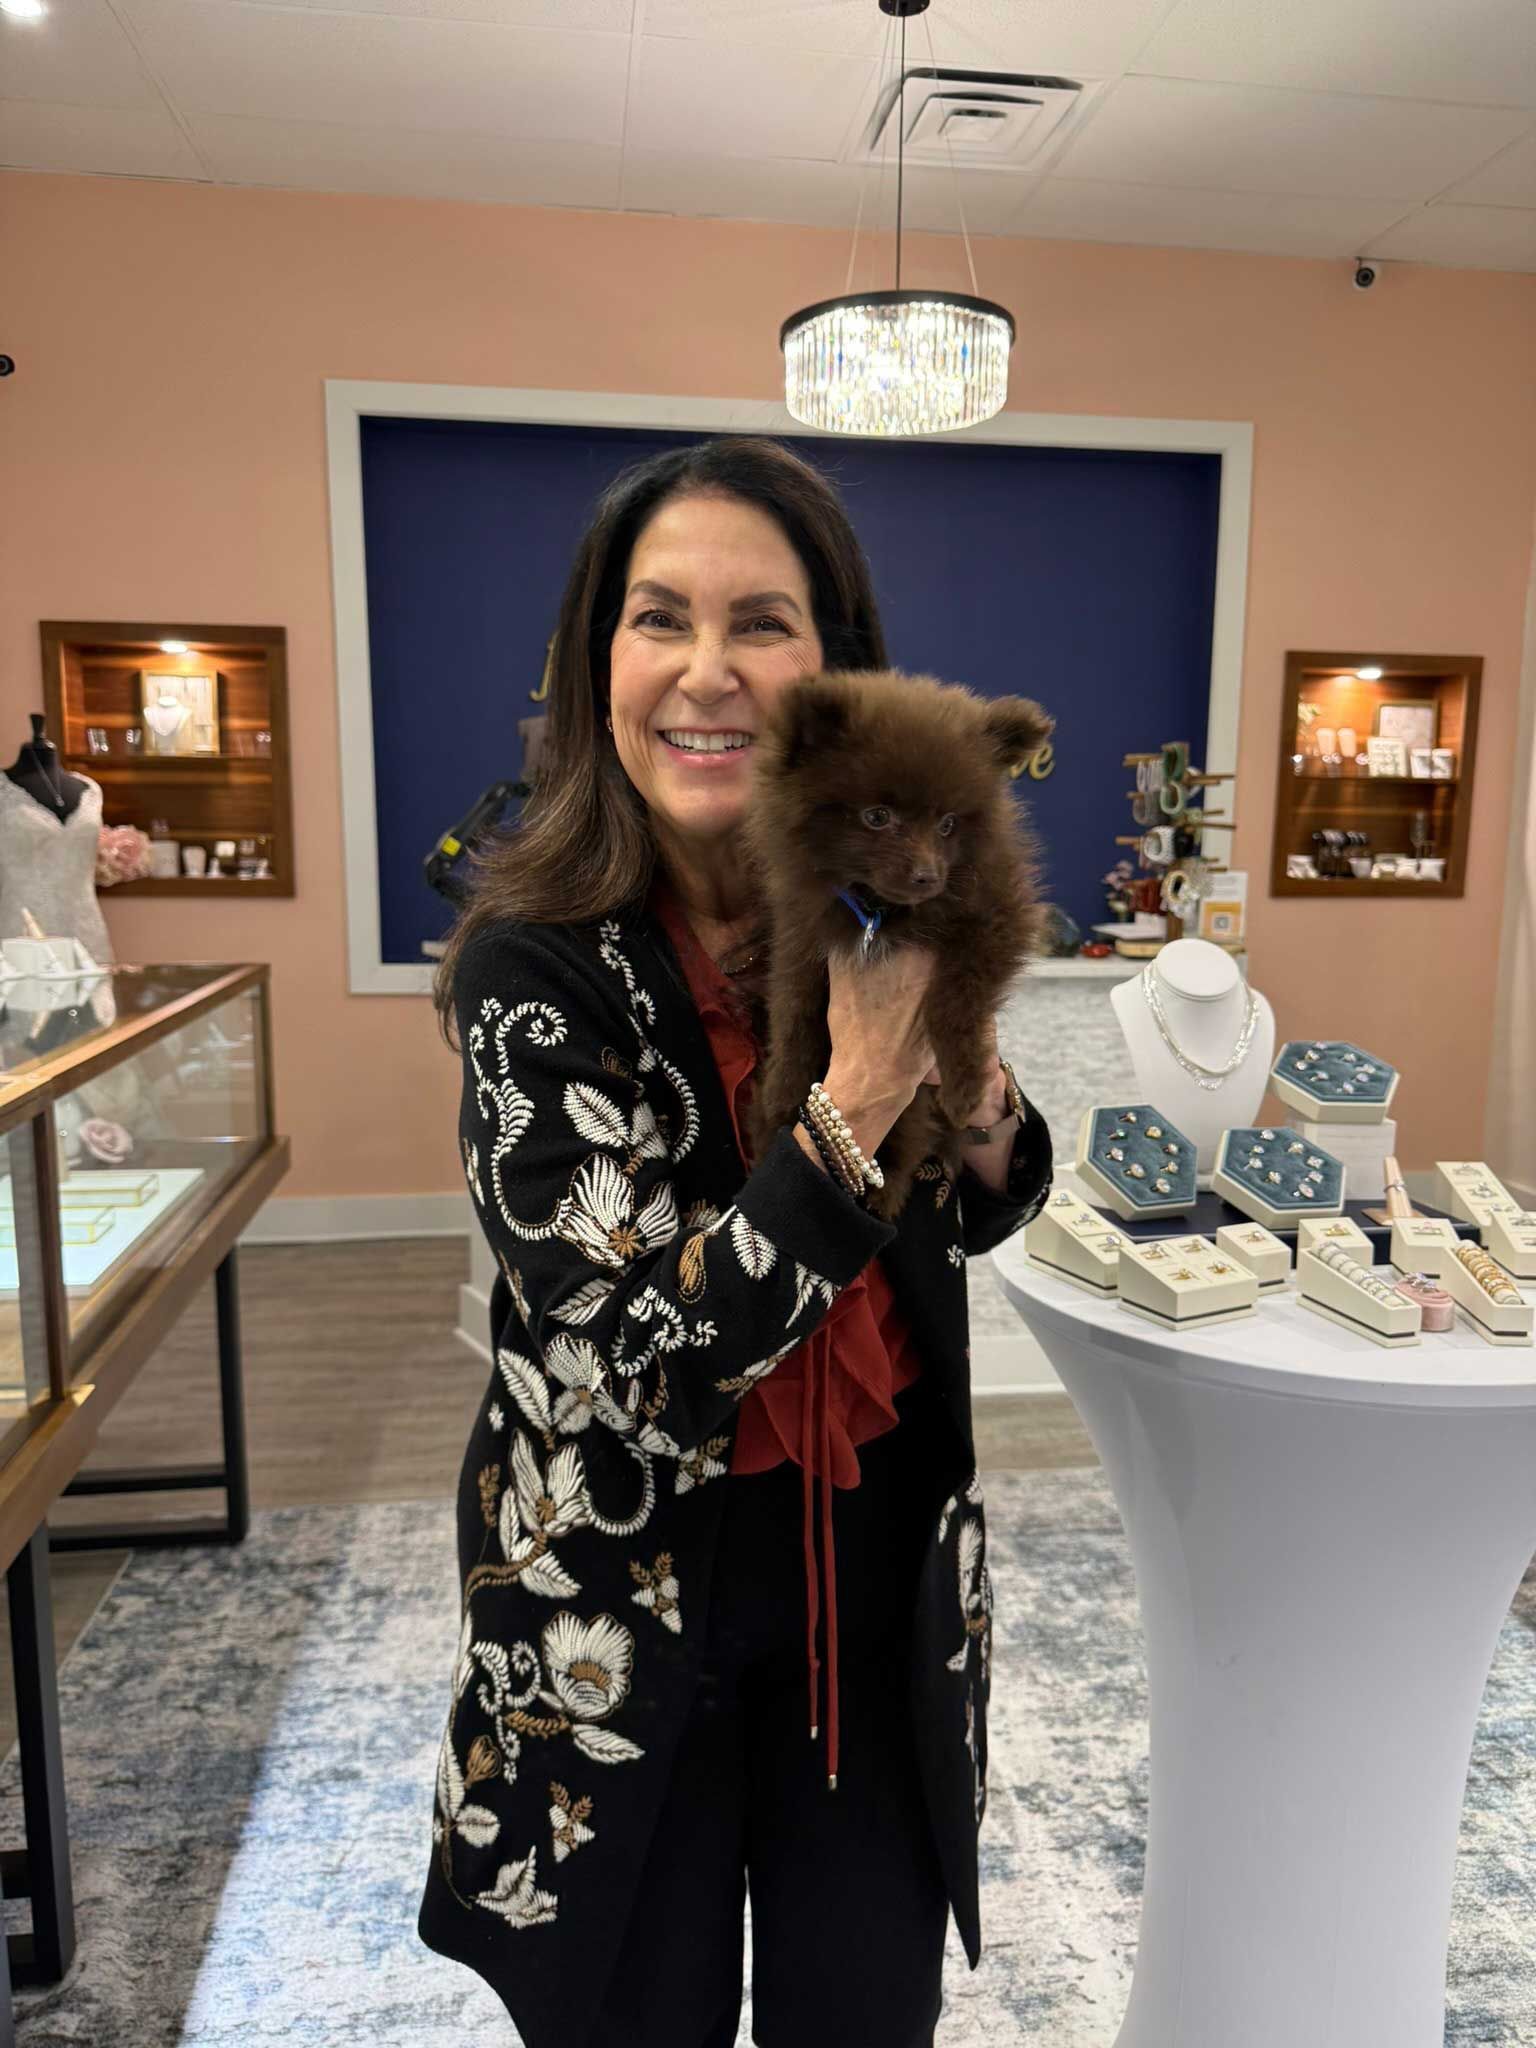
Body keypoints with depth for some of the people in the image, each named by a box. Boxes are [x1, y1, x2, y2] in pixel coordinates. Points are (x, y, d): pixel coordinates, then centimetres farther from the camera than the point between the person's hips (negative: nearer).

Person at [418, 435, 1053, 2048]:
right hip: (625, 1603, -3)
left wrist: (980, 1100, -15)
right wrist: (856, 1103, -31)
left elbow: (968, 1224, 7)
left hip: (880, 1571, 4)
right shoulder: (535, 962, -20)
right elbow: (641, 1366, -24)